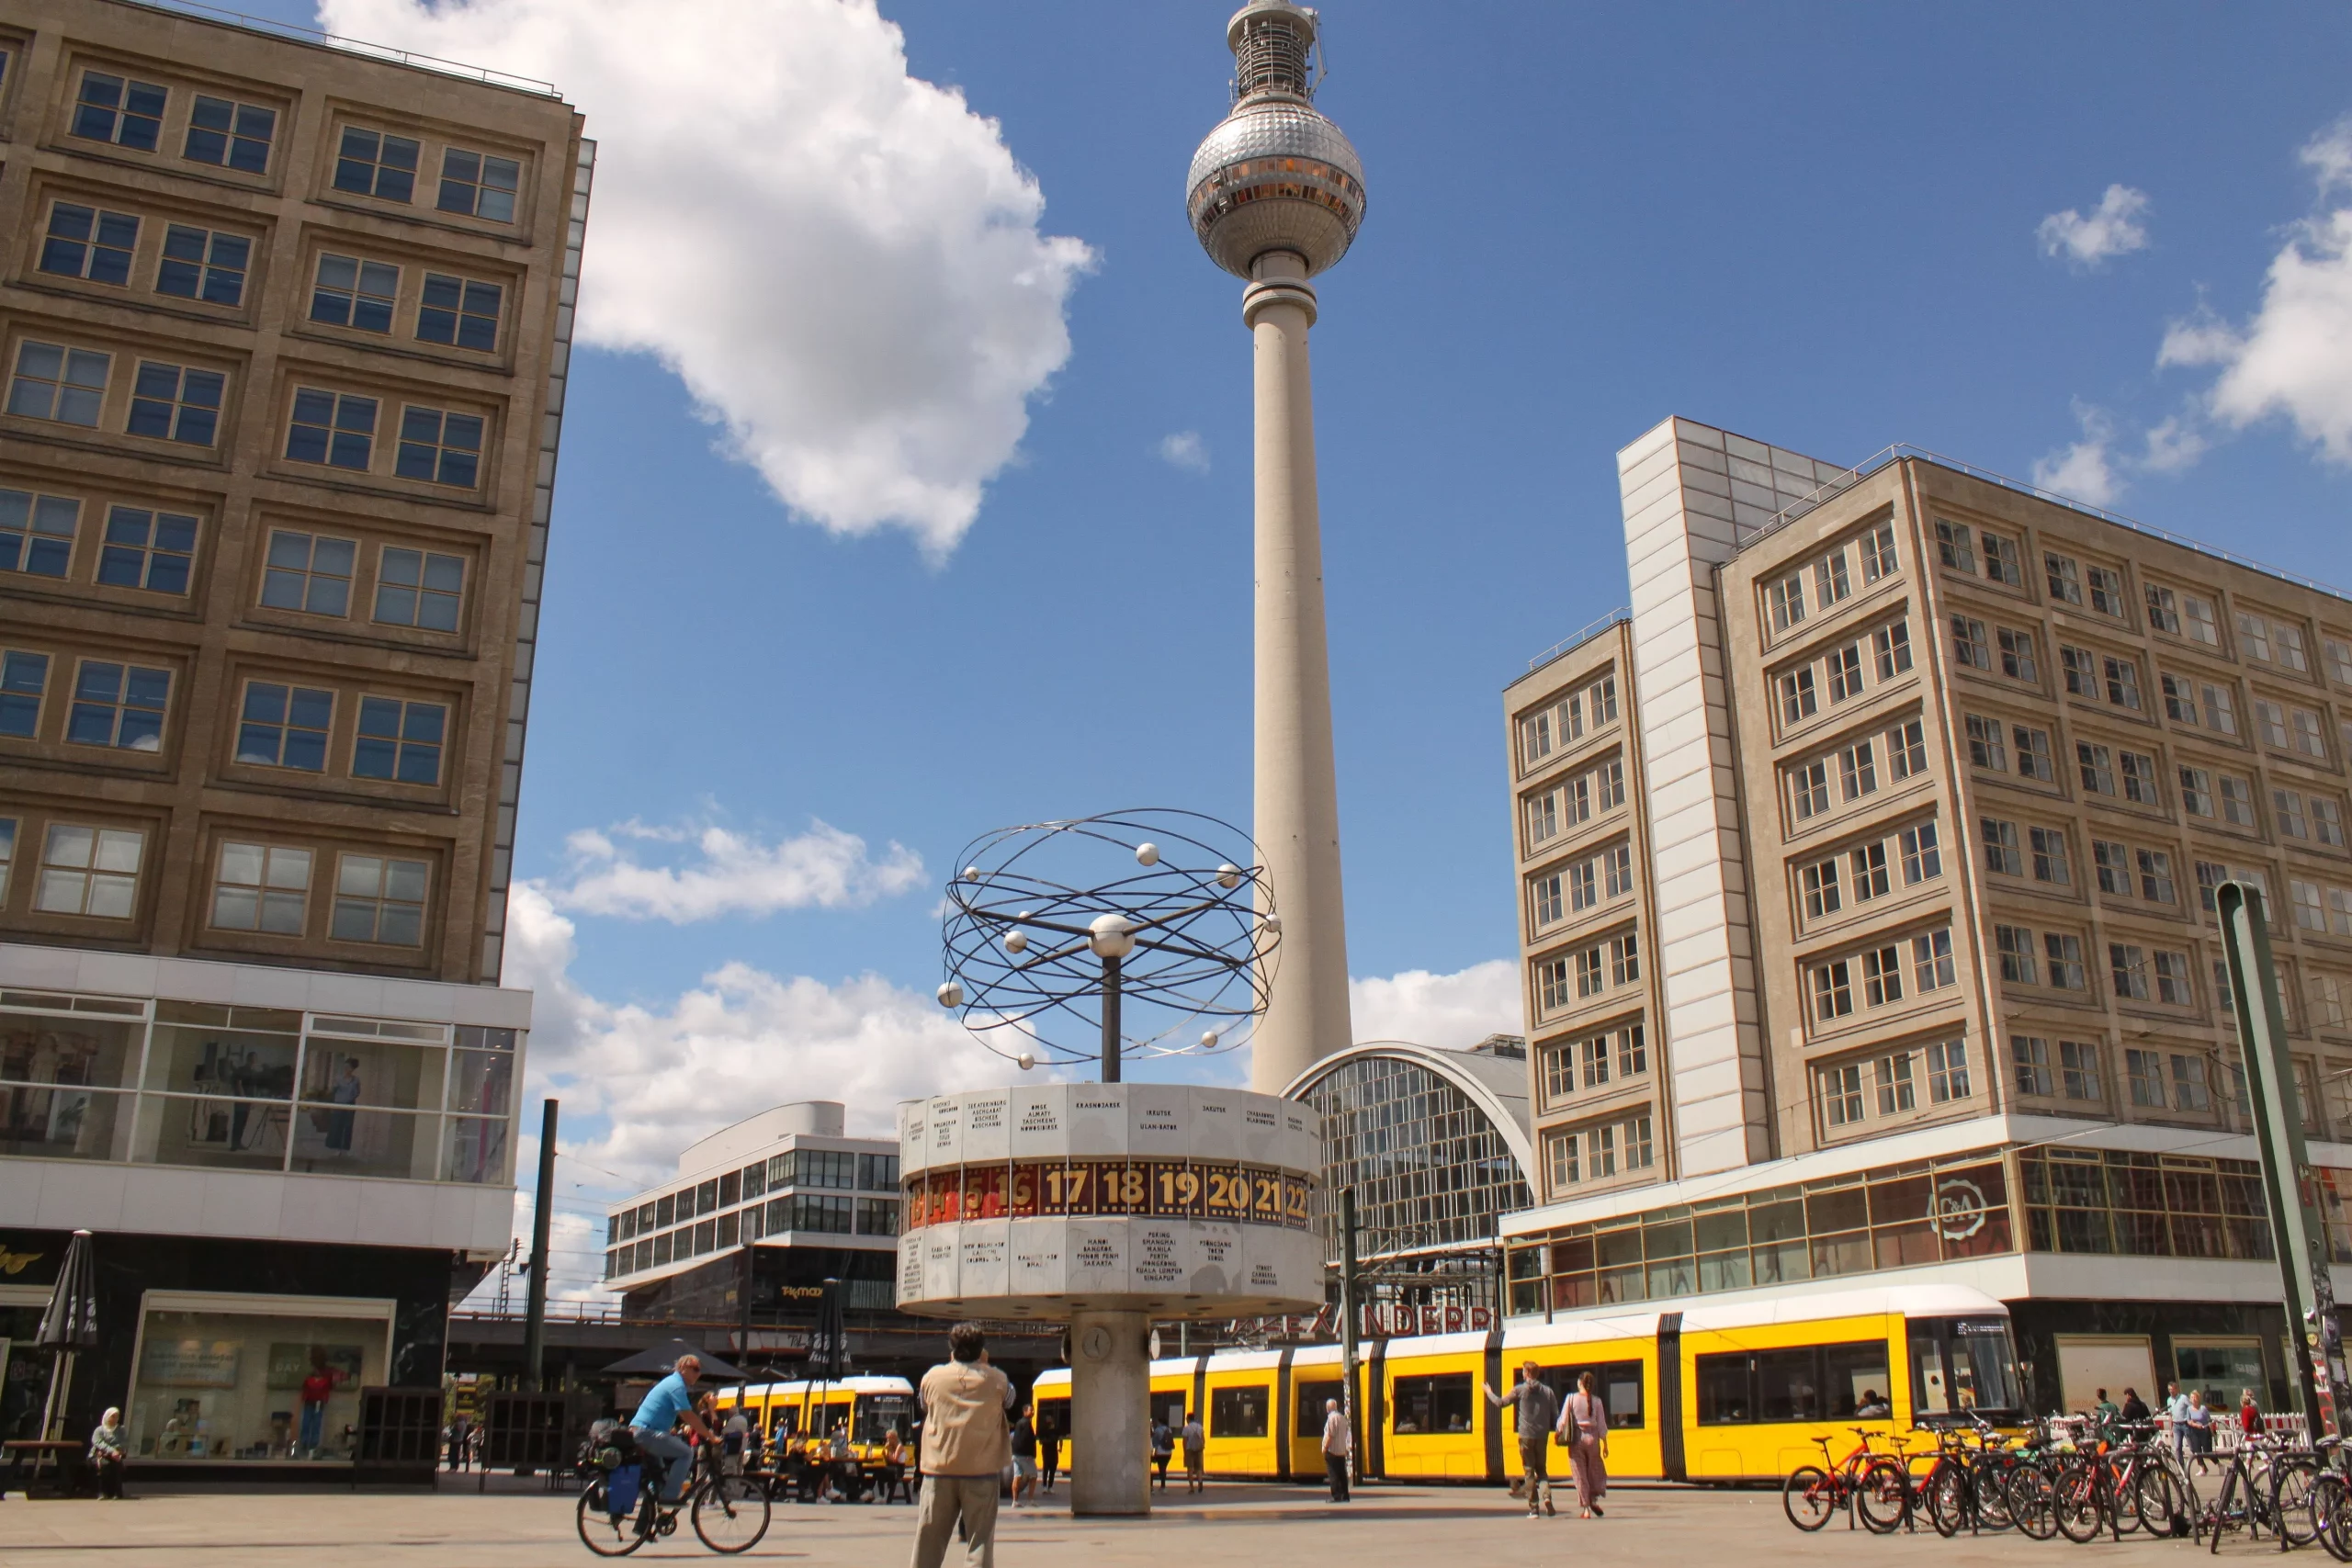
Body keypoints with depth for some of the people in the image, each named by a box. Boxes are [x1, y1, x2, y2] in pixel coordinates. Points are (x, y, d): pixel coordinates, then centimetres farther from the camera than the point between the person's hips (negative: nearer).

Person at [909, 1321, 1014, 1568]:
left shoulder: (933, 1376, 0)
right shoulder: (995, 1380, -3)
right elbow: (1009, 1400, 15)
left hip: (939, 1471, 2)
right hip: (981, 1472, -1)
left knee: (928, 1543, 10)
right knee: (979, 1542, 2)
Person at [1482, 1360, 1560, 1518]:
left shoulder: (1519, 1390, -4)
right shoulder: (1548, 1391, 4)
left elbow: (1500, 1403, 3)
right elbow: (1555, 1416, 3)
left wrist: (1489, 1392, 20)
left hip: (1526, 1436, -3)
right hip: (1543, 1437, 3)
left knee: (1529, 1472, 4)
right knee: (1542, 1469, 16)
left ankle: (1534, 1509, 2)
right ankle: (1546, 1496, -12)